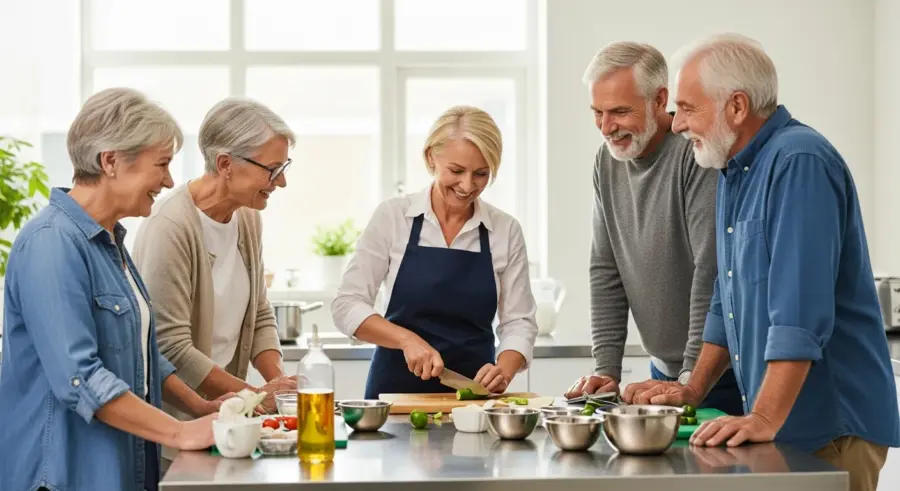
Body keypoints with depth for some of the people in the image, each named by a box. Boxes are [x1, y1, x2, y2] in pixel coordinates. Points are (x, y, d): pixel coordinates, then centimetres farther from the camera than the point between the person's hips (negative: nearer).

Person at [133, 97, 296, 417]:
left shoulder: (248, 218, 7)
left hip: (225, 408, 6)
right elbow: (171, 349, -19)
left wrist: (279, 381, -1)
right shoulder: (170, 227, -18)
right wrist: (255, 394, -14)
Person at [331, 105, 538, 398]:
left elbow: (518, 322, 6)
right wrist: (407, 339, -15)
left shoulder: (506, 230, 4)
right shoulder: (393, 216, 0)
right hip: (398, 390, -1)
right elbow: (347, 306, -1)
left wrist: (504, 371, -12)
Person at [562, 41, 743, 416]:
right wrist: (606, 369, 0)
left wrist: (692, 379, -25)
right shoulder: (607, 161, 5)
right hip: (664, 371, 6)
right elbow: (606, 272, 7)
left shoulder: (695, 153, -19)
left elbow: (711, 274, -24)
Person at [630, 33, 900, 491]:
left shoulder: (799, 163, -19)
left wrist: (764, 419, -29)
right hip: (774, 424, 9)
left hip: (830, 424, -9)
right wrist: (695, 389, 13)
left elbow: (801, 314, -26)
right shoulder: (732, 170, 12)